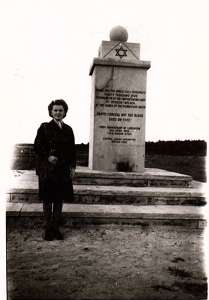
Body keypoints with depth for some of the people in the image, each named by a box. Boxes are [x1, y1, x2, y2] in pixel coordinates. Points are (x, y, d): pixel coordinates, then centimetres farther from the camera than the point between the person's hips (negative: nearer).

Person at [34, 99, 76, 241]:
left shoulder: (68, 129, 9)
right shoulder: (44, 127, 0)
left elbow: (72, 150, 11)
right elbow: (37, 146, -2)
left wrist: (73, 167, 5)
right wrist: (48, 156, -17)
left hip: (63, 168, 3)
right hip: (47, 168, -3)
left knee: (59, 198, 8)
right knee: (48, 199, 5)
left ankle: (56, 227, 21)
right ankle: (48, 229, 17)